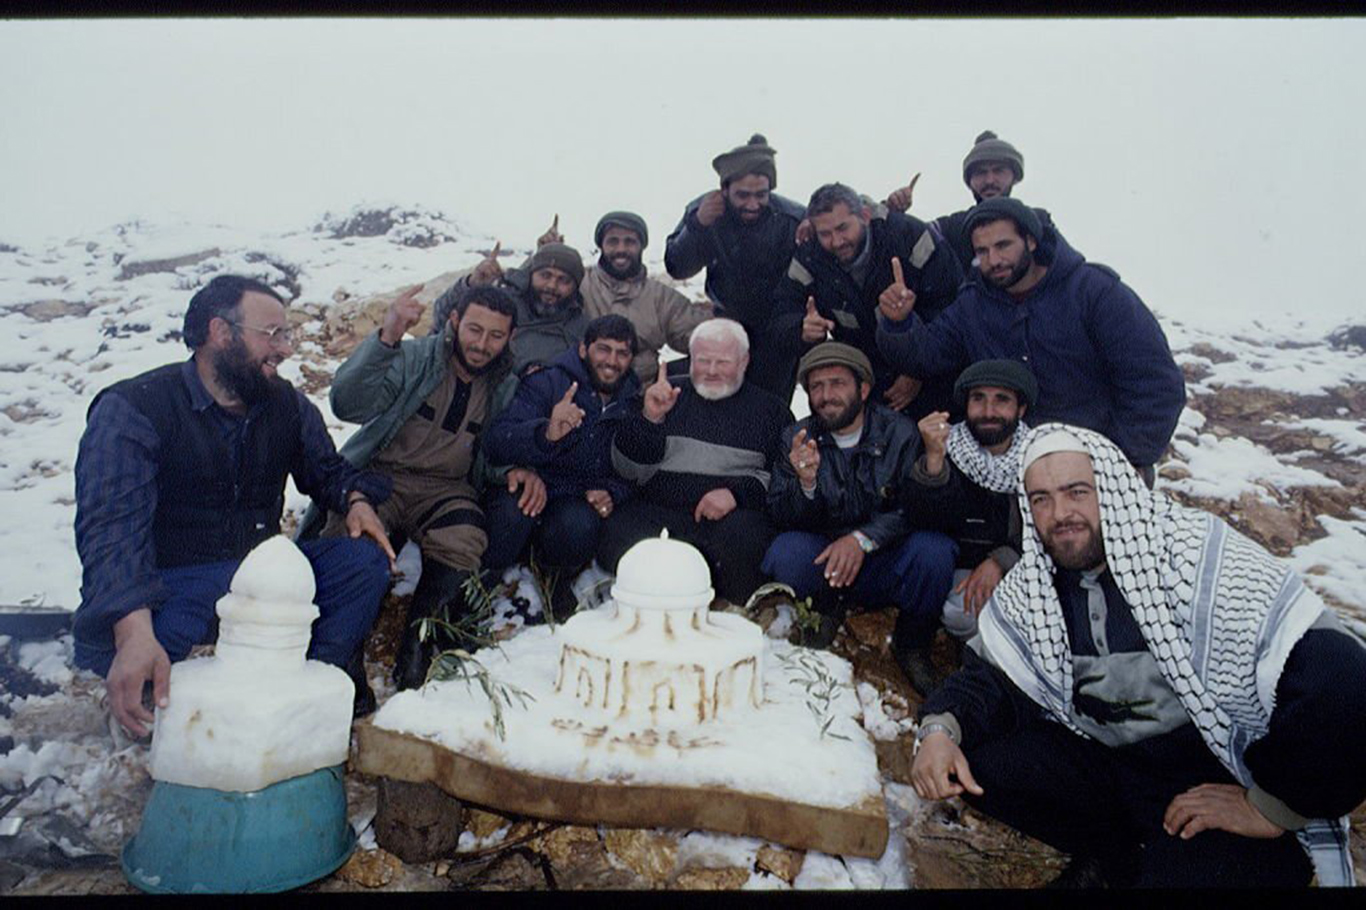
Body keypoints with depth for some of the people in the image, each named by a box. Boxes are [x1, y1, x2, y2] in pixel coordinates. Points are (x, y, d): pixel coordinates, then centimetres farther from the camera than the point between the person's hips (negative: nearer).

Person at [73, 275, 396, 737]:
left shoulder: (289, 406, 5)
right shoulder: (130, 409, -13)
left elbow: (328, 469, 21)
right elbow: (111, 530, -25)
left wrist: (356, 500, -6)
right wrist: (134, 634, -41)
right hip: (168, 584, -4)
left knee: (366, 559, -18)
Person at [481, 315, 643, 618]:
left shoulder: (634, 401, 8)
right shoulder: (546, 382, -6)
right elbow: (495, 441, -21)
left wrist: (612, 493, -7)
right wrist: (545, 434, -41)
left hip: (578, 502, 2)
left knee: (580, 524, -34)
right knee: (514, 511, -37)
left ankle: (556, 578, 3)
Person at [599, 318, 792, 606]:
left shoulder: (768, 409, 15)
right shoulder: (667, 394, 19)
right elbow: (627, 468, 12)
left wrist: (738, 492, -14)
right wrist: (648, 418, -5)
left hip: (731, 515, -1)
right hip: (657, 511, 1)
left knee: (743, 534, -35)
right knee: (618, 539, -29)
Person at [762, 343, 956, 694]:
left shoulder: (900, 433, -5)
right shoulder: (797, 438, 0)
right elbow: (782, 517, -6)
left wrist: (863, 539, -28)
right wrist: (806, 484, -28)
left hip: (888, 565, 0)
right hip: (823, 560, 1)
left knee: (934, 549, -30)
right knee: (785, 552, -29)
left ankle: (911, 644, 1)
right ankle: (828, 610, 7)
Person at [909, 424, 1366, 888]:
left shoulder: (1204, 557, -19)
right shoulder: (1028, 589, -2)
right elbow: (989, 678, 3)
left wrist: (1270, 808, -20)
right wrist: (940, 729, -18)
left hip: (1232, 779, -5)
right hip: (1108, 768, 6)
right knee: (976, 760, -13)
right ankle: (1115, 858, 9)